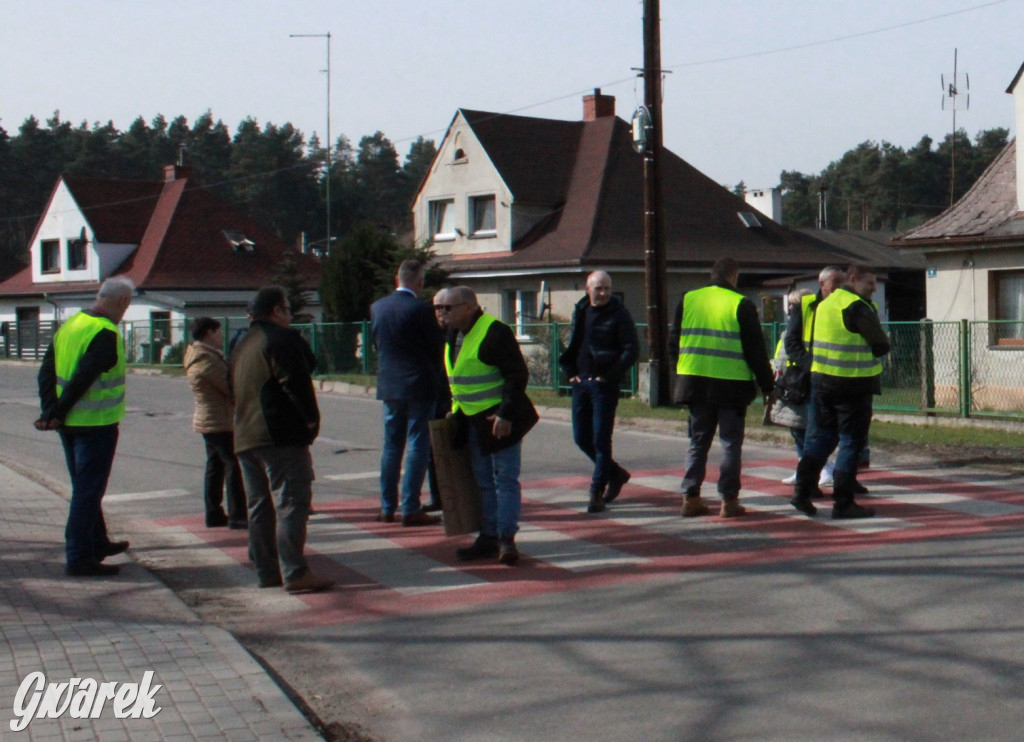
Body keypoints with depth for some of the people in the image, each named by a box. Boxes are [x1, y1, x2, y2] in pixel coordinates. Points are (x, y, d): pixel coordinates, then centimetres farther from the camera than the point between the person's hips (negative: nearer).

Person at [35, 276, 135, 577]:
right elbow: (82, 379, -23)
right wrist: (58, 414, -14)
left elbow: (47, 371, 6)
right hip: (97, 424, -8)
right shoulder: (106, 335, -18)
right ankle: (79, 558, 1)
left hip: (69, 425, 8)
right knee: (88, 491, -2)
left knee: (84, 487, 19)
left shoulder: (69, 326, 9)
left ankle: (97, 543, 34)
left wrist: (49, 411, -1)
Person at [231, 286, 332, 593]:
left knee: (259, 506, 12)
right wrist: (311, 418, -11)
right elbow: (297, 382, -19)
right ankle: (295, 573, -15)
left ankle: (266, 571, 15)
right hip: (281, 437, -9)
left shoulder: (241, 345, 20)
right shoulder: (283, 339, -9)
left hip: (245, 437, 9)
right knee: (291, 502, -10)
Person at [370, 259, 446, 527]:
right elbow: (438, 347, -8)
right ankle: (411, 509, -1)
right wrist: (437, 377, 9)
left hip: (389, 385, 6)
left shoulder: (377, 308, 3)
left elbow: (377, 343, 11)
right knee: (417, 446, 0)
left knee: (391, 446, 14)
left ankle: (387, 508, 17)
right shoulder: (421, 310, -15)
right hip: (419, 385, -6)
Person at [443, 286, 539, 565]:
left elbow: (518, 375, -19)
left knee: (505, 479, -5)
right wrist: (455, 409, 16)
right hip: (473, 422, 9)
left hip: (499, 419, -9)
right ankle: (488, 538, 18)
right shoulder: (454, 335, 11)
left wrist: (505, 415, -24)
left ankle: (507, 539, -2)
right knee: (484, 482, 12)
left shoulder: (495, 332, -17)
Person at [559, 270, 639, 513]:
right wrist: (570, 372, 9)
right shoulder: (580, 311, 10)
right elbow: (570, 345, 21)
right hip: (581, 382, 6)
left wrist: (610, 375, -15)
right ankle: (615, 474, 29)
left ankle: (597, 492, 4)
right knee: (581, 438, 10)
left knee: (601, 440, -4)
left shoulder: (619, 313, -7)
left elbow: (632, 349, -11)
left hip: (605, 385, -6)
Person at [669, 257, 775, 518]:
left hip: (695, 383, 4)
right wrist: (767, 384, 2)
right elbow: (755, 350, -6)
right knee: (731, 442, 5)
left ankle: (690, 498, 12)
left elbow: (674, 343, 9)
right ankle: (728, 500, 4)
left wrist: (683, 373, 20)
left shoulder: (688, 300, 5)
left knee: (698, 441, 13)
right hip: (731, 385, -4)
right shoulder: (741, 305, -7)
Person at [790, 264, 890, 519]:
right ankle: (843, 503, 4)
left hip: (821, 380, 7)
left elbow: (811, 342, 17)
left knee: (820, 436, 15)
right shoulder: (857, 308, -13)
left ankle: (802, 492, 9)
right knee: (851, 442, 1)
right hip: (853, 384, -7)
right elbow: (882, 345, -11)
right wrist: (863, 354, 7)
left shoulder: (824, 305, 12)